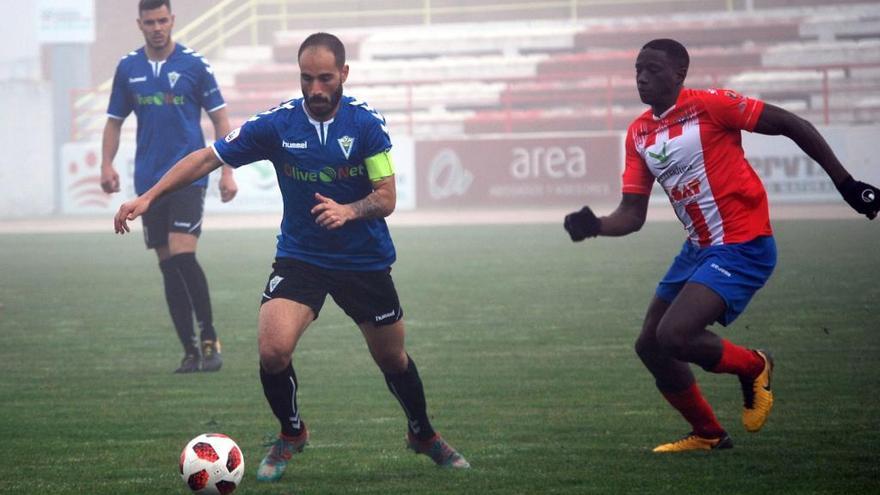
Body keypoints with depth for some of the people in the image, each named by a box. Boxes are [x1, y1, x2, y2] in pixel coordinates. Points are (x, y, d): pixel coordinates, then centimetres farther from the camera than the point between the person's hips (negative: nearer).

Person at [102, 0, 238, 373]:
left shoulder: (194, 65, -2)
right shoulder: (127, 68, 8)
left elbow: (220, 119, 1)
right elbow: (115, 121, 13)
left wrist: (227, 172, -5)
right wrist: (106, 164, -2)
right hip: (148, 181, 4)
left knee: (183, 256, -17)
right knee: (167, 266, 4)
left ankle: (209, 339, -4)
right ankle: (190, 351, 9)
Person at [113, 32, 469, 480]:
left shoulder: (367, 123, -11)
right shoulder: (277, 124, -11)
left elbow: (386, 198, -11)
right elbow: (207, 158, -7)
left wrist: (349, 211, -32)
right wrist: (148, 198, -15)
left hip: (365, 259, 0)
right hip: (299, 256, 0)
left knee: (393, 359, 12)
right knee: (273, 350, -21)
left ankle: (423, 435, 42)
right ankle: (291, 434, 7)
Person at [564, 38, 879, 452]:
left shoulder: (709, 105, -14)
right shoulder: (639, 134, 7)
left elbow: (792, 125, -11)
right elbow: (632, 214, 7)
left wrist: (845, 184, -11)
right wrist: (594, 226, -14)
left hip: (742, 246, -8)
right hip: (698, 248, 8)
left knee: (674, 336, -22)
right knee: (649, 346, 9)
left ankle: (753, 367, 8)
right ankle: (708, 434, 28)